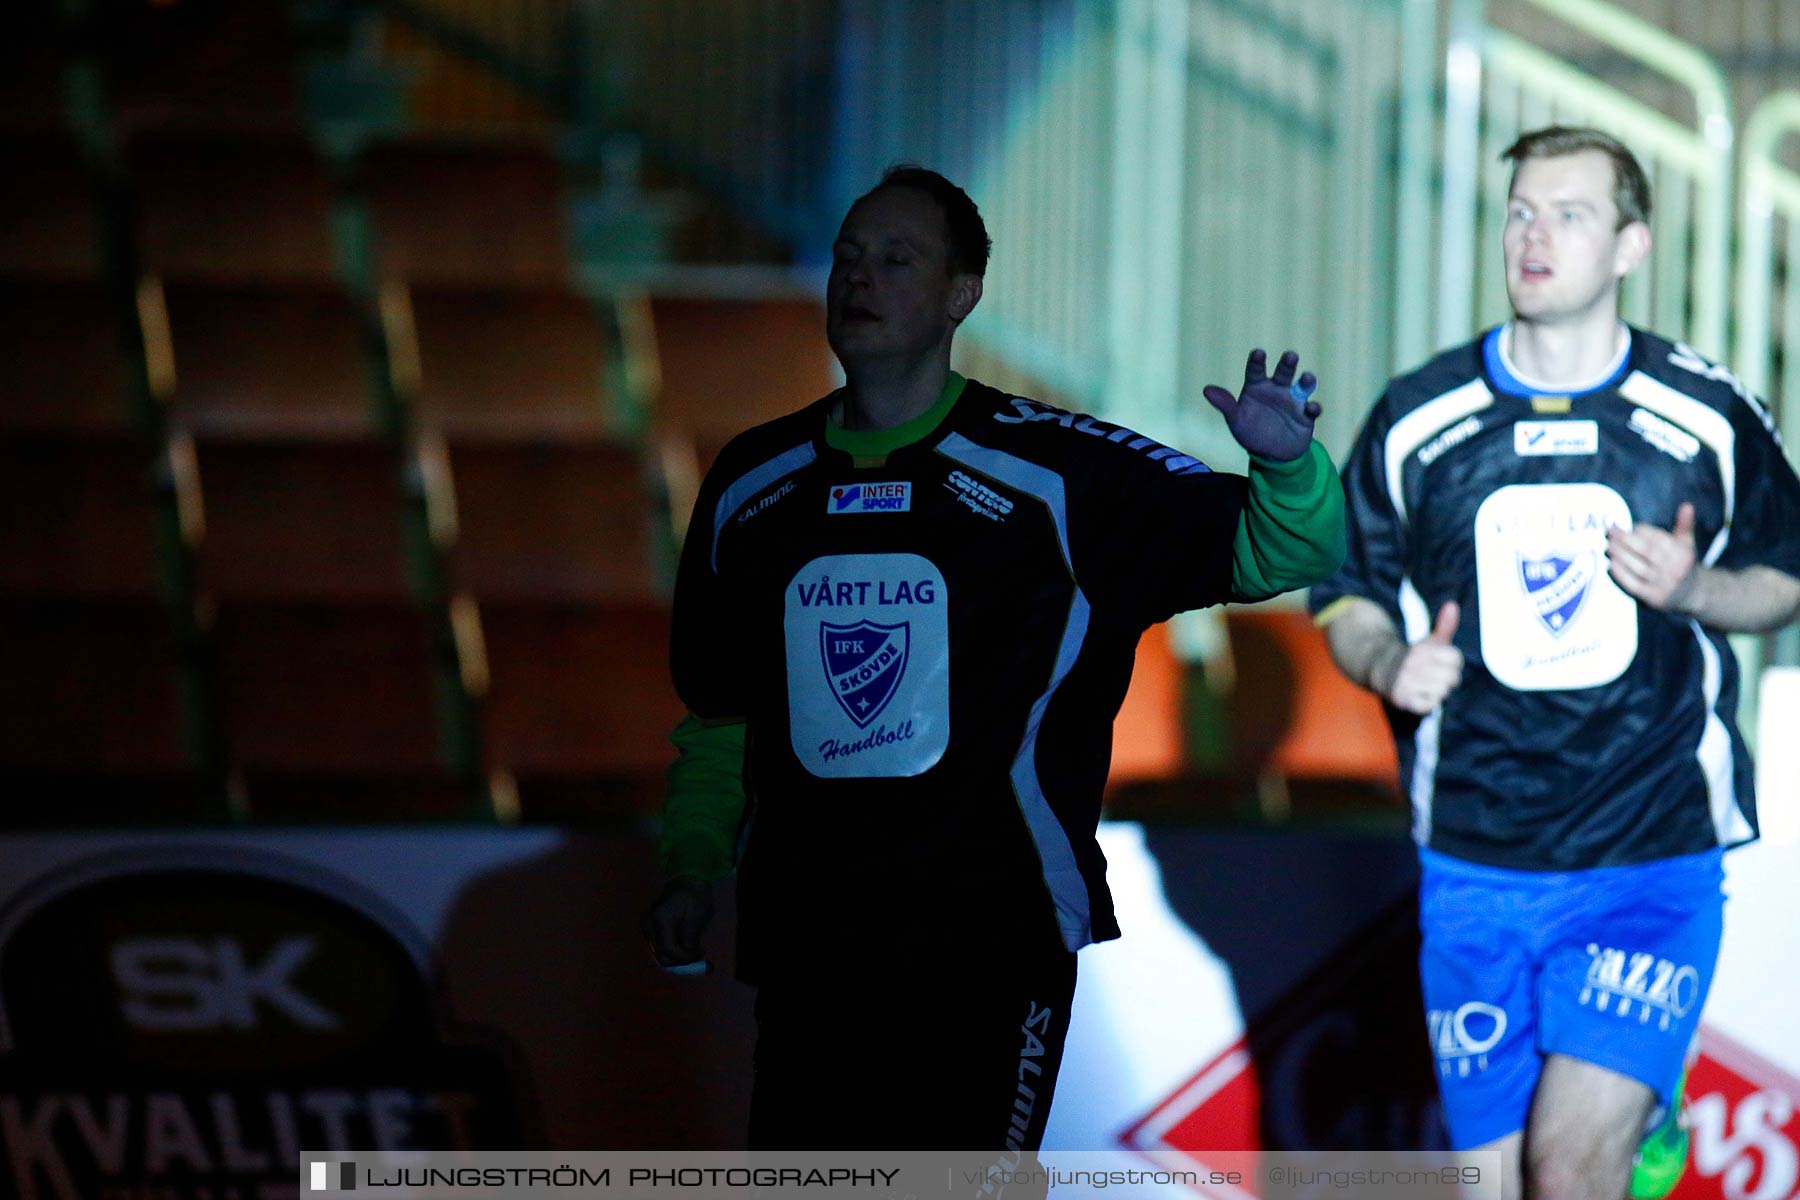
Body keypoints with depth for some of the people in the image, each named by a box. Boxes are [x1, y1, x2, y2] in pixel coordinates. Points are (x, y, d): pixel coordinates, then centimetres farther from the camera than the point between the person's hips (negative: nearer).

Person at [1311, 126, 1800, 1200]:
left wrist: (1692, 590, -8)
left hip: (1654, 858, -2)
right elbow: (1348, 601, 11)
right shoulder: (1416, 421, 3)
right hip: (1476, 861, 2)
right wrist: (1391, 664, -10)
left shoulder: (1710, 419, 0)